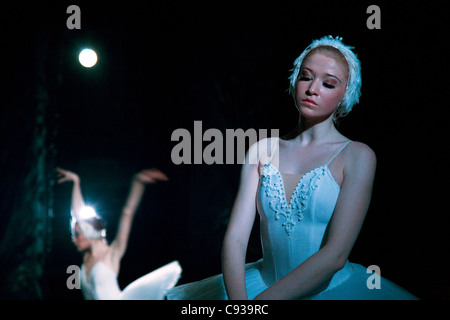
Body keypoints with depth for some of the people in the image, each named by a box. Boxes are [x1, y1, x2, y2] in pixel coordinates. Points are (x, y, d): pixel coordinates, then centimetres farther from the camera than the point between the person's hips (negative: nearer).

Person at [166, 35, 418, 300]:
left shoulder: (357, 156, -3)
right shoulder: (263, 151, 6)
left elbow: (336, 254, -14)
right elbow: (236, 238, -2)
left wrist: (263, 300, -20)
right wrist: (238, 299, -20)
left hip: (332, 288, -2)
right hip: (263, 284, 2)